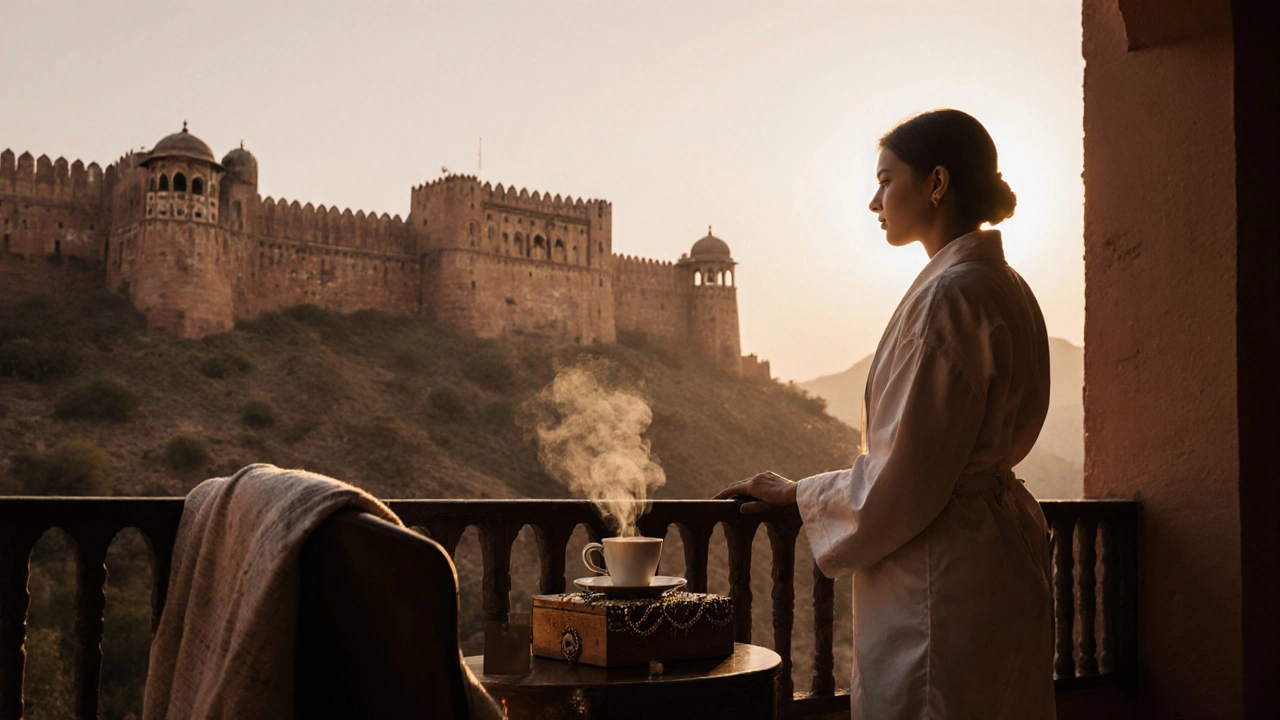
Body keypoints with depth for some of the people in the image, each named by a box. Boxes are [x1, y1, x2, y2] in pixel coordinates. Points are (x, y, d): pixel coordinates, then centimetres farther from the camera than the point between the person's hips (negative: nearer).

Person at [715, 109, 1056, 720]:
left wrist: (798, 495, -4)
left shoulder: (950, 294, -19)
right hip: (997, 550, 10)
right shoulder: (1003, 287, 12)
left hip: (942, 583, -10)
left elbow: (908, 478, -20)